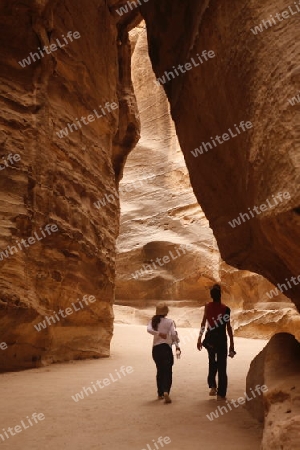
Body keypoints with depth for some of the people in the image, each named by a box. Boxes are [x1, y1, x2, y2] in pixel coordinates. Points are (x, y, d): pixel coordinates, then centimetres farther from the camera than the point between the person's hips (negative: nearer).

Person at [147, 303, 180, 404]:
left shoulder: (153, 321, 6)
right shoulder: (169, 322, -3)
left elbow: (149, 329, -13)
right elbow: (173, 334, -12)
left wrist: (158, 333, -18)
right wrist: (177, 345, -1)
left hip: (155, 348, 4)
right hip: (166, 347, -4)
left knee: (160, 371, 18)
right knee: (167, 371, -3)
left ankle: (160, 394, 23)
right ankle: (166, 391, -24)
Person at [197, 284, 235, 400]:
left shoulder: (207, 307, -2)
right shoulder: (225, 309, -11)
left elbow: (203, 324, 4)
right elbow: (228, 327, -9)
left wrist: (200, 339, 13)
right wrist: (232, 344, -2)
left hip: (210, 339, 3)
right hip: (221, 339, -3)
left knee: (212, 362, 23)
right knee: (221, 366, 5)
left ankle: (212, 386, 10)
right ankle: (221, 394, 6)